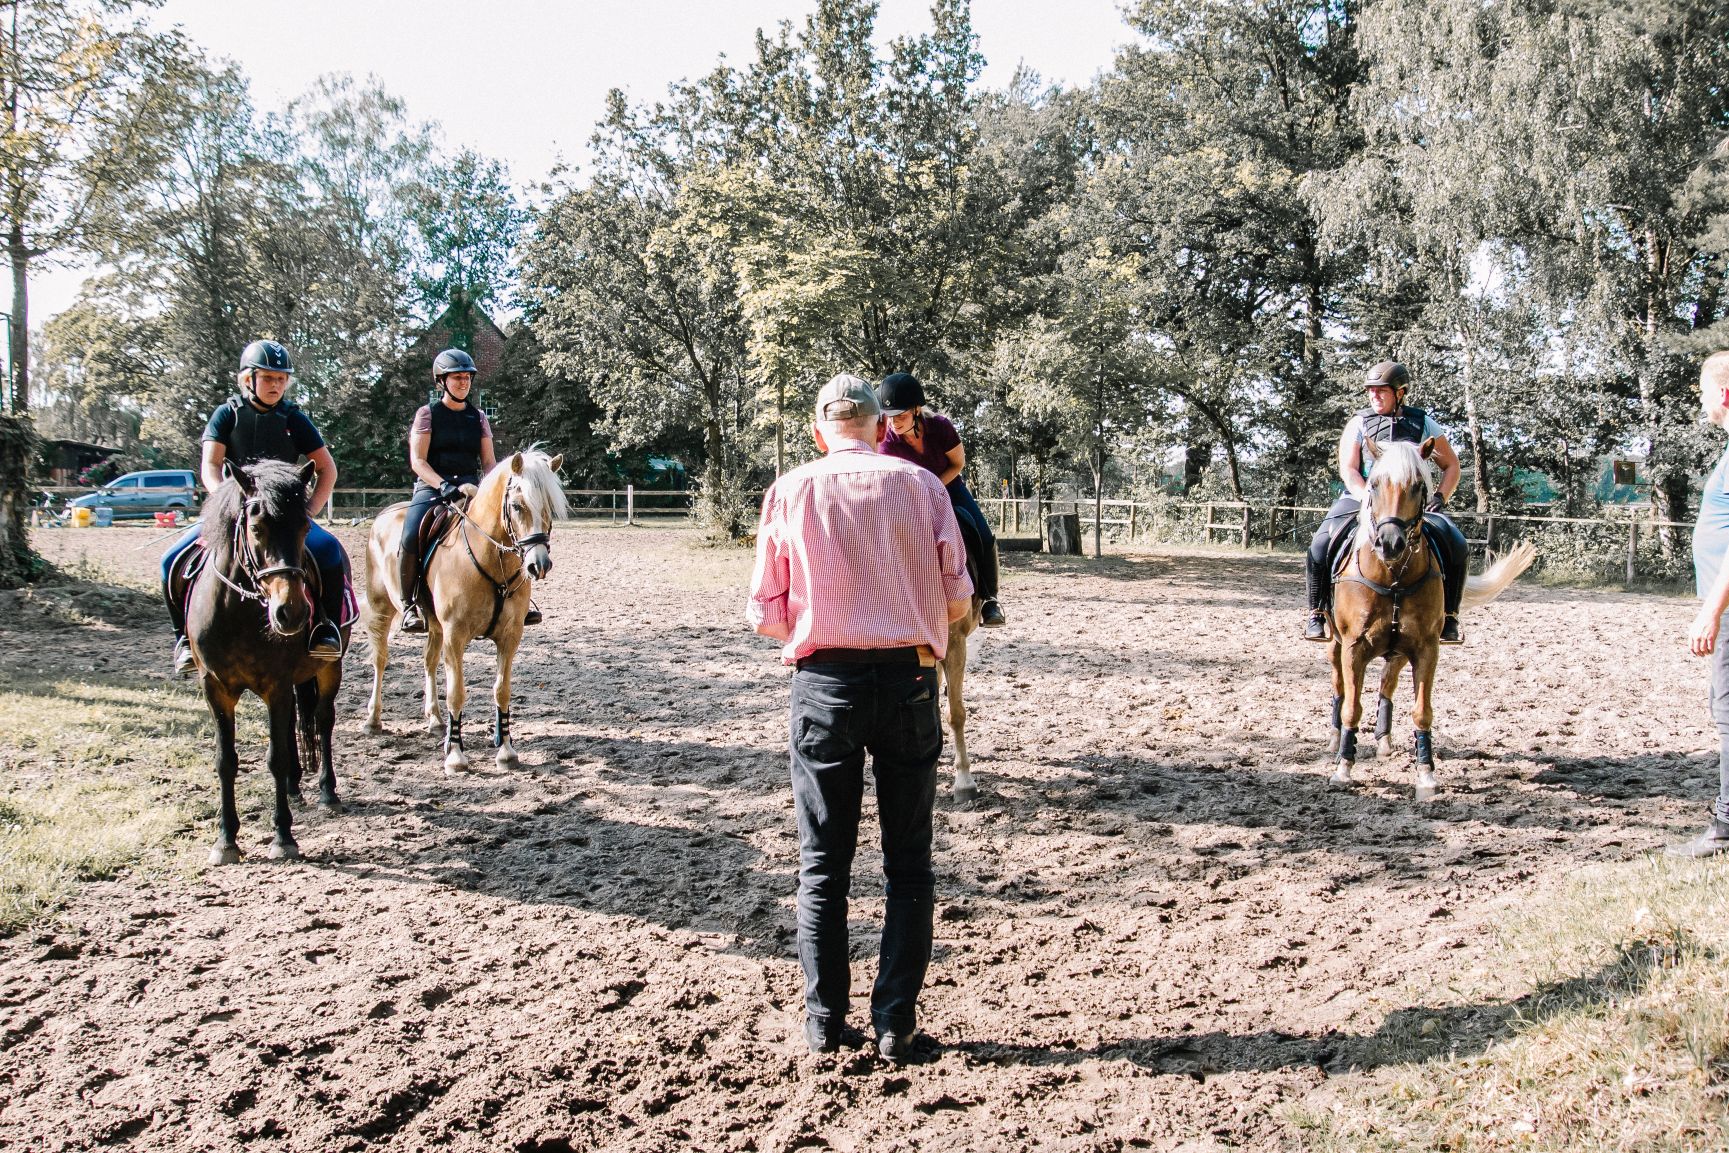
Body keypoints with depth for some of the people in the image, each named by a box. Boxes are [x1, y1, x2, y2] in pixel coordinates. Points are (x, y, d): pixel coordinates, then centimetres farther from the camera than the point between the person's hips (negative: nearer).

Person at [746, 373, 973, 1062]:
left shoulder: (789, 492, 1)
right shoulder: (921, 486, 1)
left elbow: (765, 615, 0)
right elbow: (958, 599, 1)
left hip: (823, 685, 0)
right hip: (908, 678, 0)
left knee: (823, 863, 10)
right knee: (908, 862, 10)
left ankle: (825, 1023, 15)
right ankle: (895, 1023, 12)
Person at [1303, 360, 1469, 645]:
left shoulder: (1423, 424, 9)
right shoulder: (1359, 423, 6)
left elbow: (1451, 466, 15)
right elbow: (1348, 470, -4)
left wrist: (1440, 497, -2)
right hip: (1361, 498, -1)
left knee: (1457, 547, -19)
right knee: (1320, 546, -25)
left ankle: (1448, 616, -2)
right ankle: (1317, 613, -10)